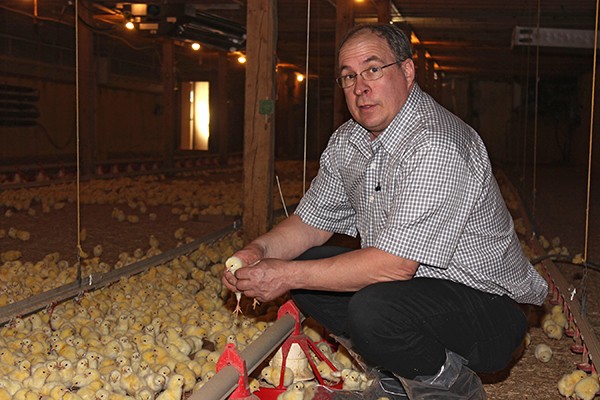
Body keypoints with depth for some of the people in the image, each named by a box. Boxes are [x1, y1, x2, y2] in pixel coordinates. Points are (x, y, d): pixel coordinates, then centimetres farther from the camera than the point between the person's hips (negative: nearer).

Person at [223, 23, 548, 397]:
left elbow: (396, 264, -31)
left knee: (372, 308, -35)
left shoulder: (436, 147, -26)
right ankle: (395, 369, 9)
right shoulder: (347, 141, 4)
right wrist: (261, 249, -10)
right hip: (411, 281, 9)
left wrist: (288, 275, -26)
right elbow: (312, 221, 11)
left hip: (488, 308, -9)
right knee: (303, 266, 0)